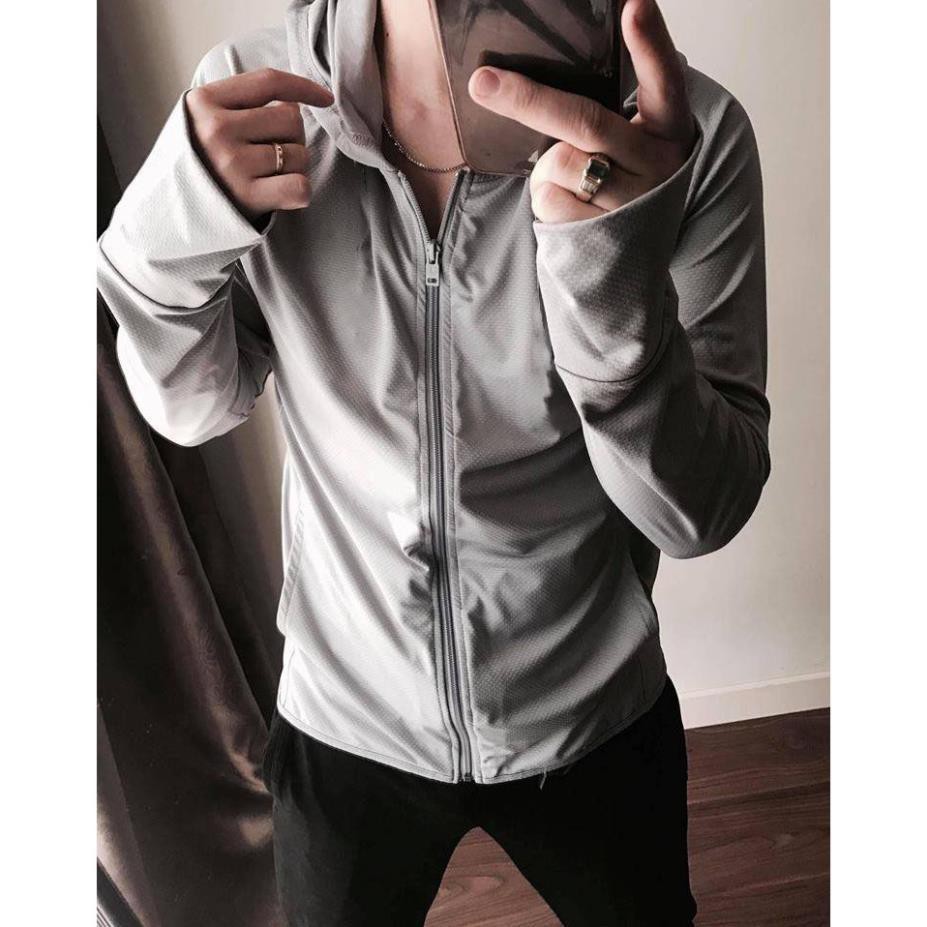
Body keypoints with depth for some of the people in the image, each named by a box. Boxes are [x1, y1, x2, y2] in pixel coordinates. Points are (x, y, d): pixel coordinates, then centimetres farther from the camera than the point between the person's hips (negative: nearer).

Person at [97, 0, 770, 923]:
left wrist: (621, 280, -38)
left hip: (594, 722, 1)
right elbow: (191, 412, -5)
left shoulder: (684, 131, -20)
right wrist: (167, 232, -24)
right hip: (344, 718, 1)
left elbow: (703, 513, -20)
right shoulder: (254, 97, -15)